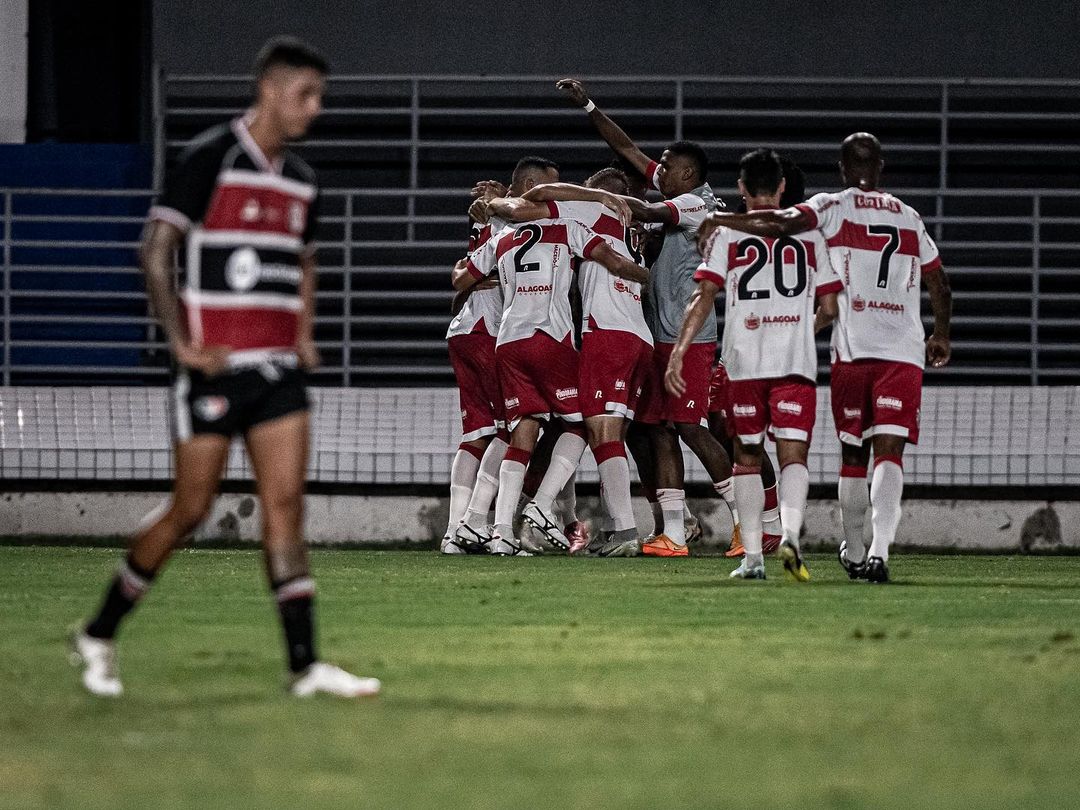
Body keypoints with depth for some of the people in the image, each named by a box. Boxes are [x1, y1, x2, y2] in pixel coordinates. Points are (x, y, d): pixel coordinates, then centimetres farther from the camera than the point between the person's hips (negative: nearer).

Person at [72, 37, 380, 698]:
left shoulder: (302, 181, 13)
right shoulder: (210, 160, -8)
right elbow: (156, 250, -10)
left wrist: (305, 335, 15)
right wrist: (182, 343, -14)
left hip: (279, 369, 6)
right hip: (217, 366, -6)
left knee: (286, 505, -4)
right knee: (191, 511, -1)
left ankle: (305, 663, -8)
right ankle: (100, 635, 15)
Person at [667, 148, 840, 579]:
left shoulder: (727, 234, 5)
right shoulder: (809, 233, 9)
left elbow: (704, 297, -5)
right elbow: (829, 308, 9)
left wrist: (678, 353, -6)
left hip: (744, 363, 0)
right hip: (796, 364, 0)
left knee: (747, 458, 12)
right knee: (793, 455, -4)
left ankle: (752, 556, 9)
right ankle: (790, 532, -30)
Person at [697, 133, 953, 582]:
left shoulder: (833, 207, 3)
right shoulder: (909, 217, 16)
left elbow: (784, 223, -16)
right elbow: (940, 285, 24)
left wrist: (719, 220, -4)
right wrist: (941, 336, 40)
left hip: (851, 350, -1)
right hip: (904, 351, 1)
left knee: (853, 453, 13)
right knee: (889, 451, -8)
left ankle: (853, 552, 23)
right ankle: (879, 550, -26)